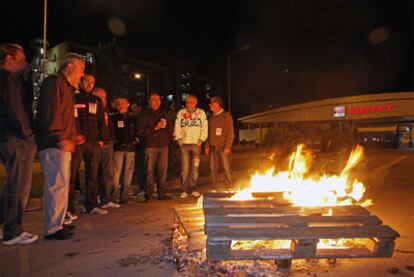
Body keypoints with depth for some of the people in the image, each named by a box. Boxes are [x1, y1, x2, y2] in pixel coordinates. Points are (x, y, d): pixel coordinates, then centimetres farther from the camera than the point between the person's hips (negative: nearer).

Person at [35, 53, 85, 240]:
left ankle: (56, 223, 23)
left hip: (61, 145, 11)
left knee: (57, 185, 14)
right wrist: (60, 139, -22)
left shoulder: (66, 86, 24)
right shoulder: (54, 82, -7)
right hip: (54, 146, -10)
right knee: (59, 185, -9)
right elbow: (49, 113, -19)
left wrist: (71, 137, 19)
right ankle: (53, 228, -1)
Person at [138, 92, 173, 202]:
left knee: (163, 170, 3)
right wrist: (155, 127, -10)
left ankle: (162, 193, 10)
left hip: (163, 146, 3)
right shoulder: (145, 115, 6)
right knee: (150, 171, -5)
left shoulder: (165, 114, 17)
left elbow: (170, 129, 20)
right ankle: (148, 195, 1)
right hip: (150, 146, -3)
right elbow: (141, 130, -4)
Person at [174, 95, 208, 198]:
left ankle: (191, 189, 12)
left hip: (196, 144, 0)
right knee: (185, 167, -3)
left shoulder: (201, 113, 9)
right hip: (184, 144, 0)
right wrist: (179, 140, -3)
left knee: (195, 168, 2)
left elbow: (205, 128, 5)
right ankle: (185, 190, 4)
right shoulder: (181, 113, 10)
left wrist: (200, 140, -4)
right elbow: (177, 128, 7)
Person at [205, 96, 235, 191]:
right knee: (213, 168, 5)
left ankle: (229, 188, 6)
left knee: (226, 168, -4)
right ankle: (215, 188, 13)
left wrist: (227, 147, -15)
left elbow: (230, 132, -8)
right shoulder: (211, 117, 17)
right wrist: (207, 146, 10)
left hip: (223, 147, -6)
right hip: (213, 147, 6)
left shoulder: (226, 115, -2)